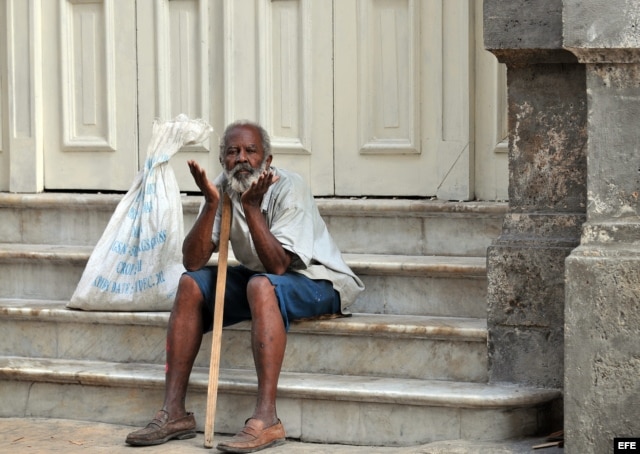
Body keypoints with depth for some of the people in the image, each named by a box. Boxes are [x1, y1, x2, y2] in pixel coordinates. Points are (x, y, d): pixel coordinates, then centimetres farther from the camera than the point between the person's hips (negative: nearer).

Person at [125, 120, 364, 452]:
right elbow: (193, 262, -13)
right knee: (191, 284, -8)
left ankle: (266, 419, -41)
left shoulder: (287, 188, -22)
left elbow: (278, 265, -30)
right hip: (259, 276, 7)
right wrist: (211, 204, -24)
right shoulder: (223, 189, -5)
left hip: (319, 281, -7)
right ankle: (174, 413, -9)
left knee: (261, 285, -36)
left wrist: (251, 206, -33)